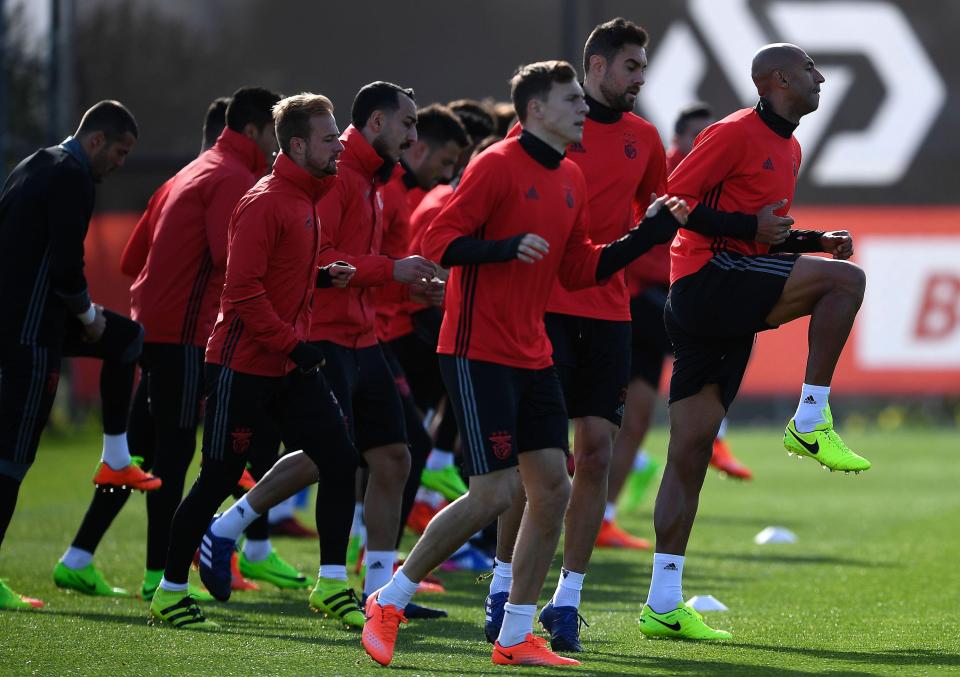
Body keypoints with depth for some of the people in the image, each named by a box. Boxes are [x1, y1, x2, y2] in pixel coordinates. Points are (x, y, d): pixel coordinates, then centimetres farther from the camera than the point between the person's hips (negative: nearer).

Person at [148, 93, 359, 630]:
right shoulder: (264, 203, -15)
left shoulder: (305, 200, 13)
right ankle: (170, 592, 10)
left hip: (291, 364, 8)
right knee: (219, 478, -2)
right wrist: (290, 344, -21)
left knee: (340, 459, -3)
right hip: (244, 365, -8)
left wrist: (323, 277, 6)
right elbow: (244, 287, -21)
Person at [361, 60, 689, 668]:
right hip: (478, 355, -8)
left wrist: (652, 231, 10)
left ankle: (517, 638, 11)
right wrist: (510, 246, -28)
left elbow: (581, 270, 18)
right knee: (495, 494, -11)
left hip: (533, 358, 8)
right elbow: (440, 242, -14)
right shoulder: (497, 166, -11)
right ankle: (390, 601, 4)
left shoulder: (570, 179, 13)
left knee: (553, 489, 3)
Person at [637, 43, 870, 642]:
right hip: (707, 276, -9)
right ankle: (812, 422, -13)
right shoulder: (736, 134, -7)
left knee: (691, 451, 6)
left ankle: (664, 604, 5)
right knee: (846, 279, -19)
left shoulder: (789, 149, 22)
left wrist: (816, 240, 12)